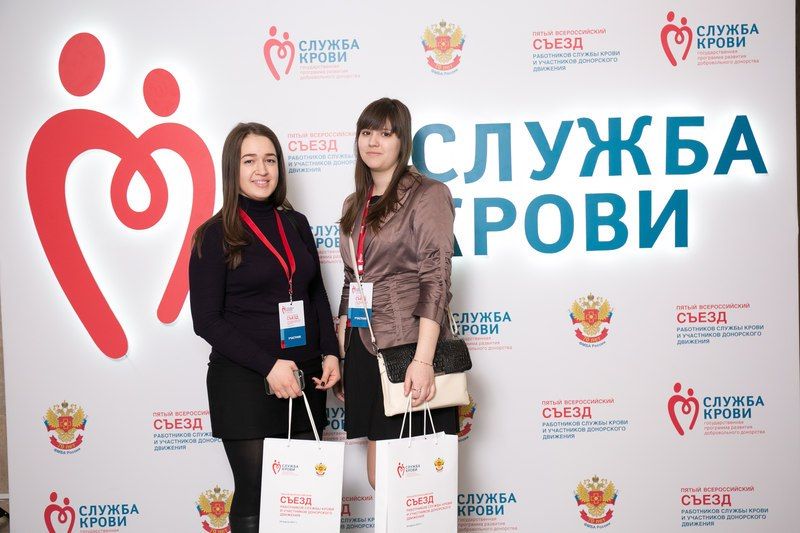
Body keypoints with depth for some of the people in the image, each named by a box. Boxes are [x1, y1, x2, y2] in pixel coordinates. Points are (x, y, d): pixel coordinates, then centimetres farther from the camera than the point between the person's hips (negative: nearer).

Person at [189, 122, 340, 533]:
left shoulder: (296, 224, 10)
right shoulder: (215, 235, -4)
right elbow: (207, 320, -9)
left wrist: (329, 353, 2)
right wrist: (268, 365, -16)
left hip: (304, 379, 5)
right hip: (245, 384, -4)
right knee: (255, 497, 2)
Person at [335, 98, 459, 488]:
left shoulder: (427, 195, -4)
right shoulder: (354, 205, 16)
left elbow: (435, 280, -12)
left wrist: (423, 359, -20)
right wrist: (341, 355, 15)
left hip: (409, 347, -6)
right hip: (365, 350, 6)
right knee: (378, 478, 8)